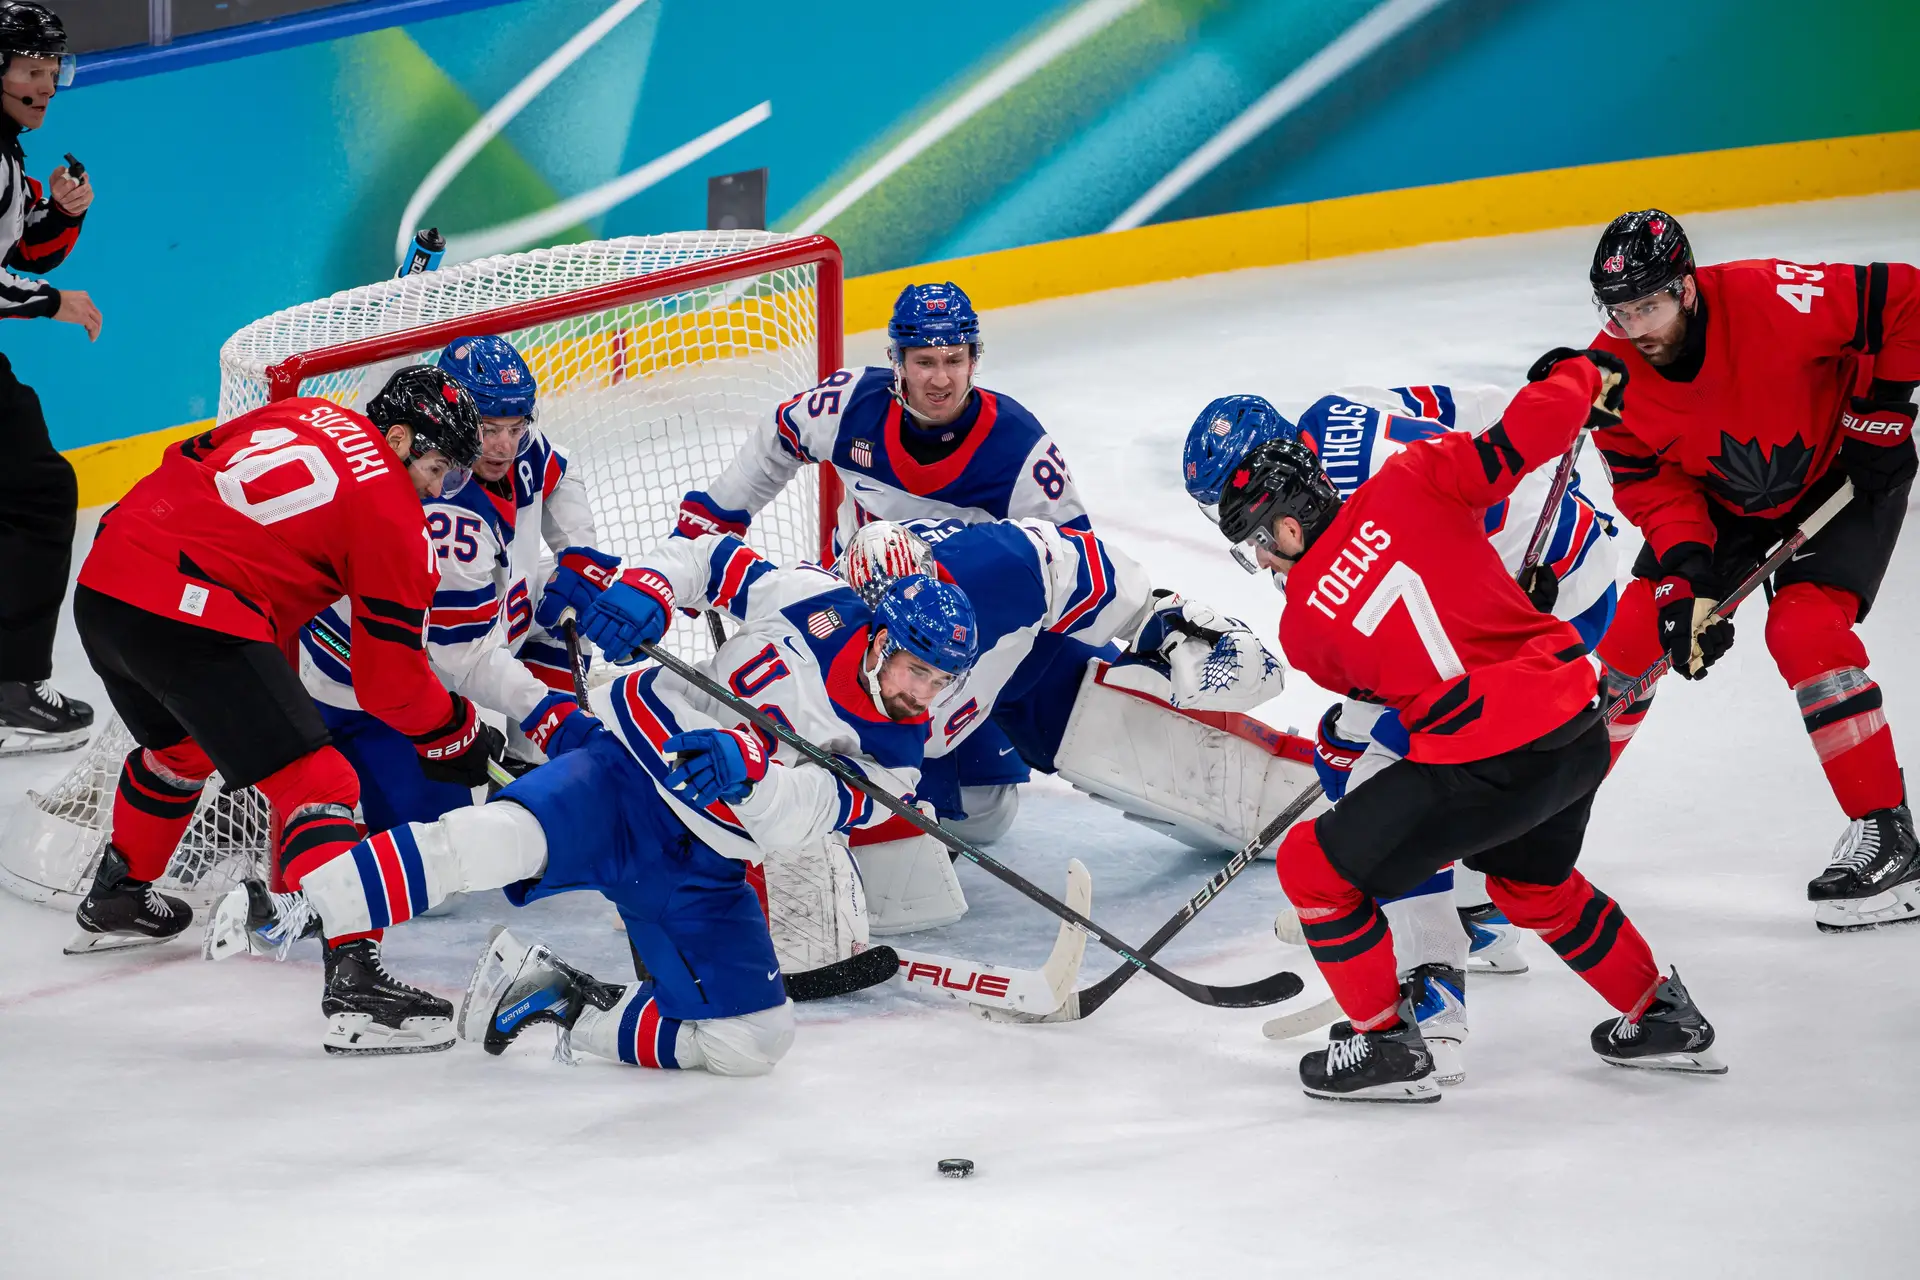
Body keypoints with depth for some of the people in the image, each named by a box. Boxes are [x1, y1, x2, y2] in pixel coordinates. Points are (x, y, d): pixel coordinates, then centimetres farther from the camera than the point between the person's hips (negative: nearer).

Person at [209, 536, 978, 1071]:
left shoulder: (889, 760, -2)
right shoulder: (818, 604, -4)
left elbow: (799, 816, -18)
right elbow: (713, 558, 7)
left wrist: (749, 768, -39)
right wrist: (646, 585, -15)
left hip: (697, 872, 4)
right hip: (623, 768, -4)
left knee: (752, 1043, -10)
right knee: (514, 836, -34)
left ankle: (566, 1008, 6)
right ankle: (292, 910, -29)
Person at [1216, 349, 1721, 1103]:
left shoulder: (1303, 625, 1)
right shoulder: (1408, 482, 2)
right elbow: (1523, 440, -5)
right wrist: (1583, 375, 14)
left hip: (1485, 764, -6)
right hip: (1581, 729, 6)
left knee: (1316, 868, 10)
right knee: (1532, 882, 35)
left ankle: (1386, 1045, 16)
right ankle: (1663, 1019, 42)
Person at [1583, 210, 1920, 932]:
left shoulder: (1771, 300, -35)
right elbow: (1649, 484, -12)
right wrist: (1687, 570, -27)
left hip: (1845, 474, -5)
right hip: (1723, 503, 5)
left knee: (1803, 629, -23)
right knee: (1640, 625, -1)